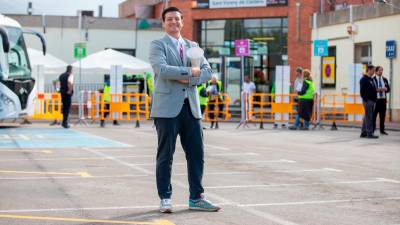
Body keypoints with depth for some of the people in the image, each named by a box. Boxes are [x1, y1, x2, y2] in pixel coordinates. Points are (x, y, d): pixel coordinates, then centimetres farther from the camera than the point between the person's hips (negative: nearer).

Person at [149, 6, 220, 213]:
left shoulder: (192, 46, 18)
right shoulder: (158, 45, 2)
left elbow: (207, 72, 7)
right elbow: (162, 70, -16)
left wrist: (187, 79, -9)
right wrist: (191, 71, -10)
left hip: (191, 107, 5)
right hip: (167, 107, -5)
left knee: (196, 154, 4)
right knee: (165, 155, -1)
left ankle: (196, 198, 13)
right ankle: (165, 199, 9)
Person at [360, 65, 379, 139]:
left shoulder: (371, 79, 19)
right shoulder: (364, 79, -9)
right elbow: (362, 91, -14)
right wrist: (366, 100, -18)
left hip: (372, 101, 9)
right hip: (367, 101, -9)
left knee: (367, 117, 12)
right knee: (368, 117, -8)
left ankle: (363, 133, 16)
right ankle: (369, 133, -8)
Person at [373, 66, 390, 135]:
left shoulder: (385, 79, 14)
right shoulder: (373, 79, -3)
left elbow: (388, 89, 11)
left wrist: (385, 89, -10)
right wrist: (377, 90, -20)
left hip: (383, 99, 5)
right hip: (375, 99, -5)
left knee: (382, 116, 7)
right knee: (373, 116, -4)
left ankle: (382, 130, 13)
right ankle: (372, 130, 0)